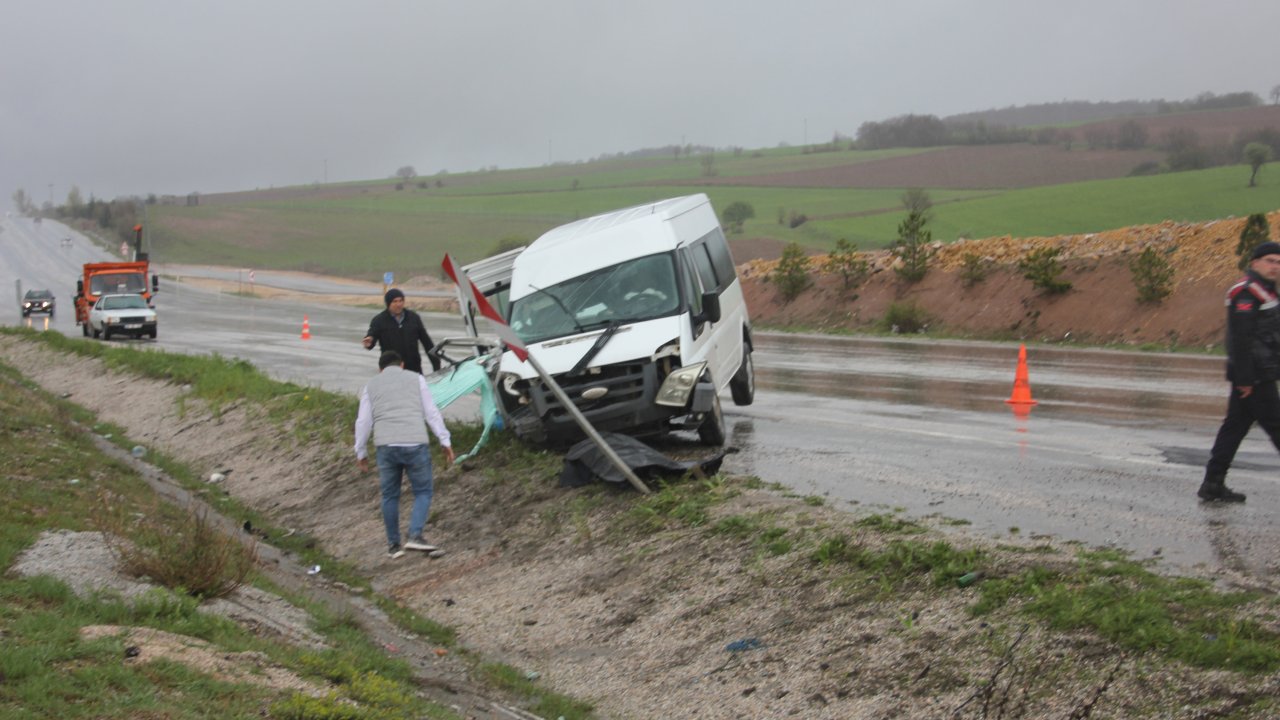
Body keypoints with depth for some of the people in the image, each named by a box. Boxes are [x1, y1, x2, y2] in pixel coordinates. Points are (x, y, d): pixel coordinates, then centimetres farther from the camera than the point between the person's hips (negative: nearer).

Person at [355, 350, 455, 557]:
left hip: (386, 446, 2)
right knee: (423, 492, 8)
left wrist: (361, 453, 21)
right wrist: (445, 441, 9)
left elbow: (363, 422, 14)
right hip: (415, 444, -2)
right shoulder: (416, 379, 12)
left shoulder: (371, 386, 17)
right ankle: (415, 536, -10)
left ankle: (393, 545, 17)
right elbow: (431, 412, 6)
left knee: (390, 496, 13)